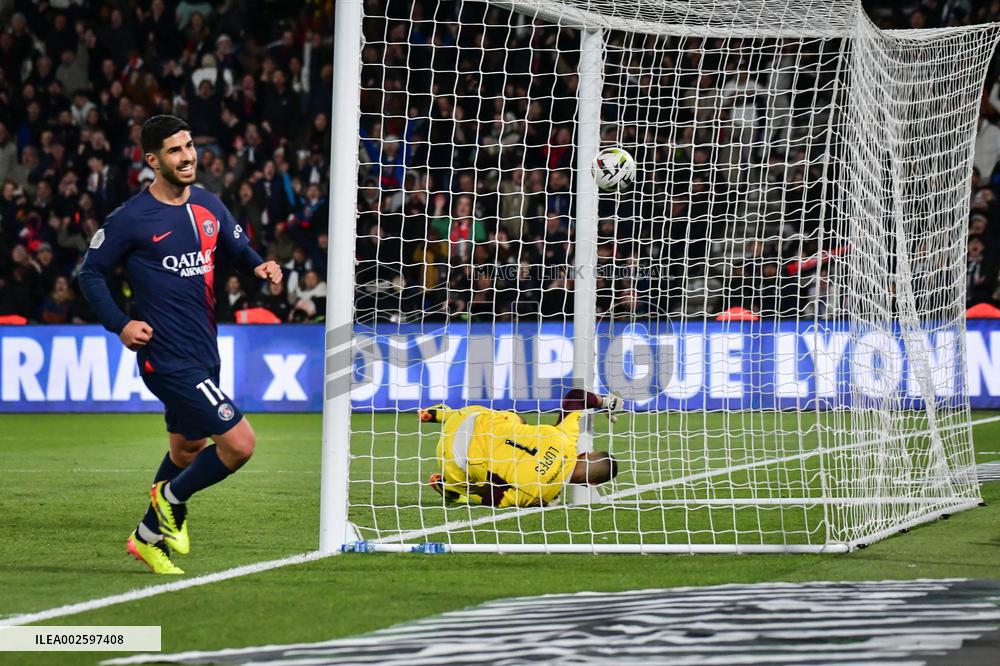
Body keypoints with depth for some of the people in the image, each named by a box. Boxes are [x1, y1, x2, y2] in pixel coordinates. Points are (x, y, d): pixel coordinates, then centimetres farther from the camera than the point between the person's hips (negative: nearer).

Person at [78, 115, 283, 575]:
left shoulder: (208, 206, 8)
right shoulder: (131, 219, -10)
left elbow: (237, 247, 23)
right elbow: (91, 273, -2)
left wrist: (260, 266, 0)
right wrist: (120, 325, -13)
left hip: (204, 354, 8)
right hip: (167, 359, -8)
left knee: (188, 452, 21)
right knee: (239, 443, -14)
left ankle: (149, 537, 38)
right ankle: (172, 501, 9)